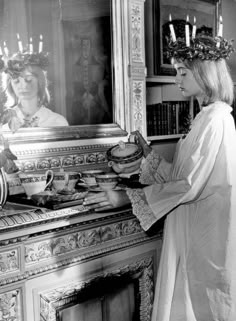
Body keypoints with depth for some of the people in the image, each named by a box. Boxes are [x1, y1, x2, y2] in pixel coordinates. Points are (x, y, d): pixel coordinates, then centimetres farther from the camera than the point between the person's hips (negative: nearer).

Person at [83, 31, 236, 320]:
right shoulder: (208, 116, 12)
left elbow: (190, 186, -21)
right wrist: (149, 154, 13)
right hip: (193, 229, 9)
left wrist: (130, 196, -18)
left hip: (207, 233, -9)